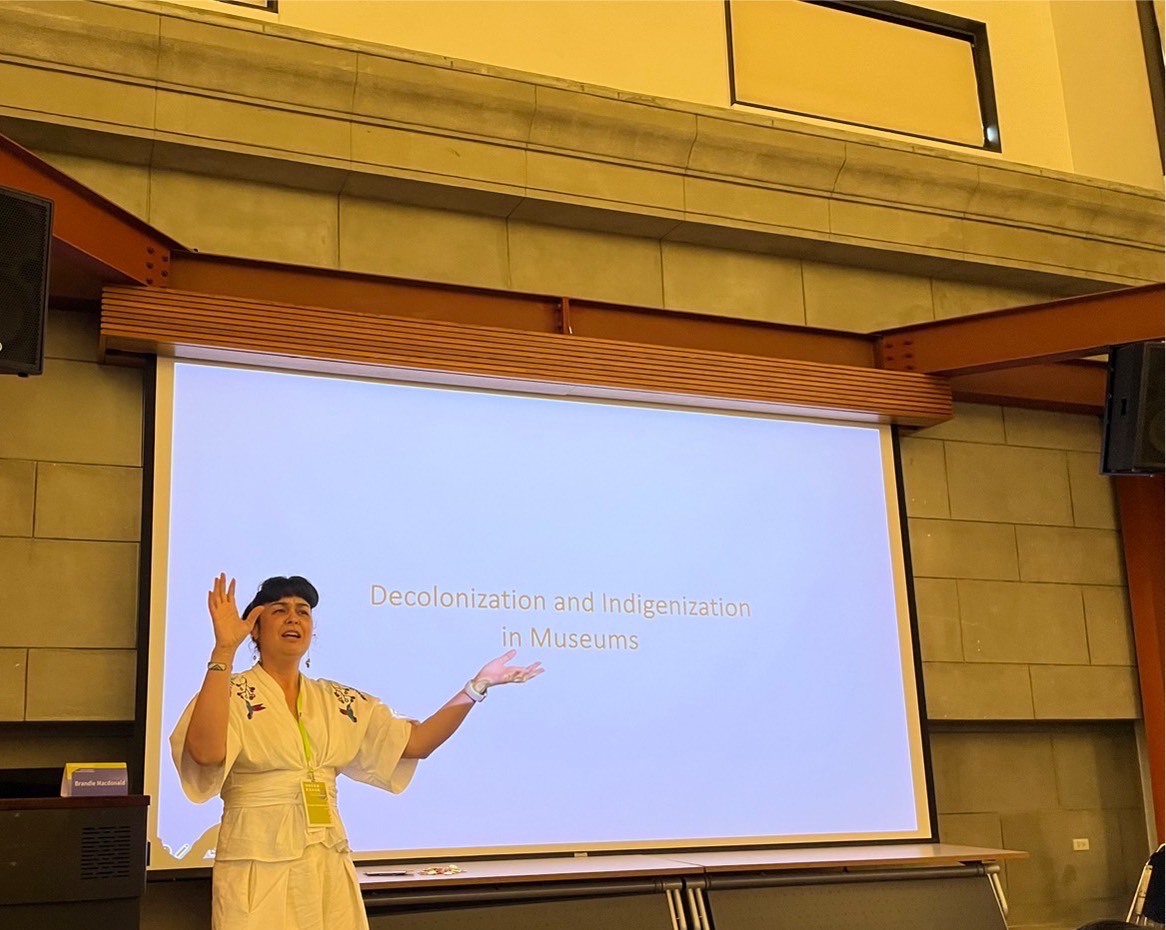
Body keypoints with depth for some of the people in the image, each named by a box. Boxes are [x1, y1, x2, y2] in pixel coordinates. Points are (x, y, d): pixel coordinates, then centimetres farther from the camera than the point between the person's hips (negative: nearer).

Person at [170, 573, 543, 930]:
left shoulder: (338, 701, 11)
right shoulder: (233, 695, -4)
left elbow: (416, 742, 8)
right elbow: (207, 753, -26)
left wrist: (477, 686, 0)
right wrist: (224, 650, -29)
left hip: (330, 869, 5)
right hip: (259, 871, -4)